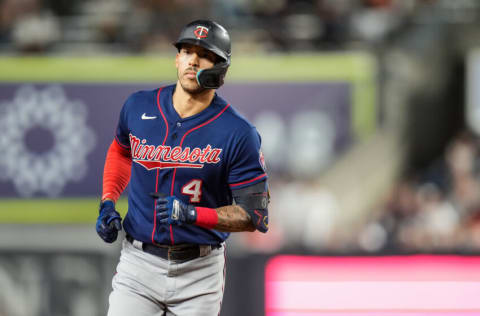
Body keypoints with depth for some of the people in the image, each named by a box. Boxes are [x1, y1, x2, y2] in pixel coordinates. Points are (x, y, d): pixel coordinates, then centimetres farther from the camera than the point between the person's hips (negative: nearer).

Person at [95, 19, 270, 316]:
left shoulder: (239, 134, -11)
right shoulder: (139, 107, 0)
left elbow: (254, 215, -11)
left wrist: (192, 214, -24)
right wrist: (107, 203, 7)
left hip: (200, 271, -2)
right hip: (139, 264, 2)